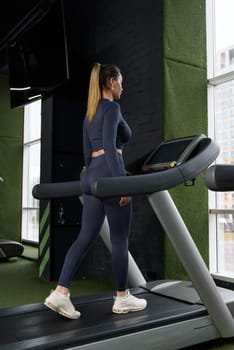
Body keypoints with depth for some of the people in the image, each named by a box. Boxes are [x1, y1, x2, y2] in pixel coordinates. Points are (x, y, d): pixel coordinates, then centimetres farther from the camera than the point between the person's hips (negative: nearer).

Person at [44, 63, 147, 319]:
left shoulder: (90, 113, 20)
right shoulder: (111, 107, -6)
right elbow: (109, 146, -18)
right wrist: (122, 182, -22)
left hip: (91, 176, 9)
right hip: (108, 175, -9)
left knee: (85, 238, 8)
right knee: (120, 239, 3)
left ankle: (60, 292, 4)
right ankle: (122, 298, 16)